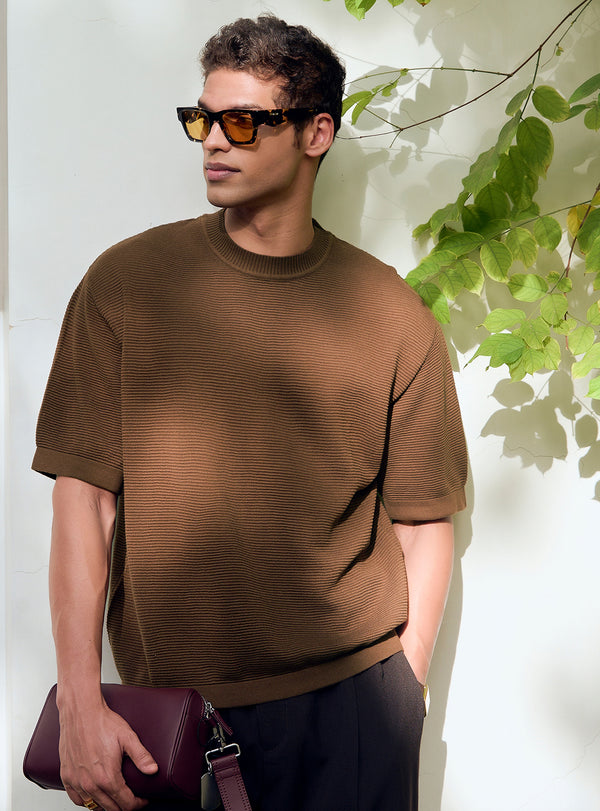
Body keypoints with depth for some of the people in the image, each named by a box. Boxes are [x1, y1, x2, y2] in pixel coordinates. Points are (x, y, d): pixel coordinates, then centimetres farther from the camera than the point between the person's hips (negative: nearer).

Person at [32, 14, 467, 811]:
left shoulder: (391, 313, -1)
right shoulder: (125, 283, -3)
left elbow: (422, 521, 2)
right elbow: (83, 493, -6)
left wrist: (401, 700, -1)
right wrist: (80, 703, -9)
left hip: (353, 693, 1)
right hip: (167, 699, 0)